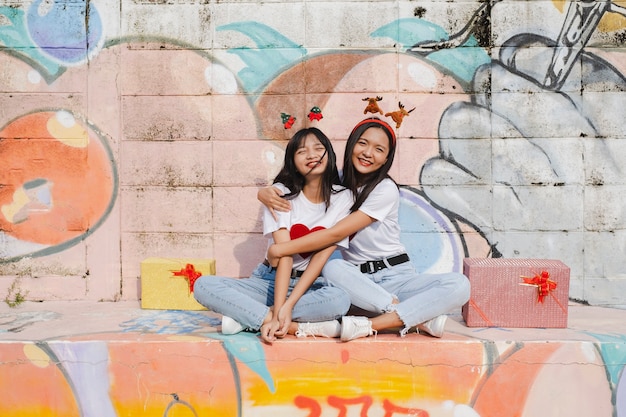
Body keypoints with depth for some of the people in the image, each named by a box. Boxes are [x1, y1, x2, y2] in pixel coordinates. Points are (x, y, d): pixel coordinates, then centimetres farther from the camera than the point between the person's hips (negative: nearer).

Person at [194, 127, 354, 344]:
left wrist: (288, 306, -24)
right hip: (271, 279, 1)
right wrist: (277, 312, -29)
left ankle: (246, 317, -23)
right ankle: (301, 328, -28)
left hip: (311, 284, 0)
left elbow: (321, 256, -13)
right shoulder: (281, 192, -5)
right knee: (203, 285, -24)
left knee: (340, 299, -37)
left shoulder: (343, 198, -4)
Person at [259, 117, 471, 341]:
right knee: (332, 267, -33)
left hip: (396, 276, -2)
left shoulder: (386, 189, -10)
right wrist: (266, 192, -14)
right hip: (357, 280, 2)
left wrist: (281, 249, -14)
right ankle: (417, 317, -27)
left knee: (459, 284, -27)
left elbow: (336, 233, -16)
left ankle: (371, 325, -35)